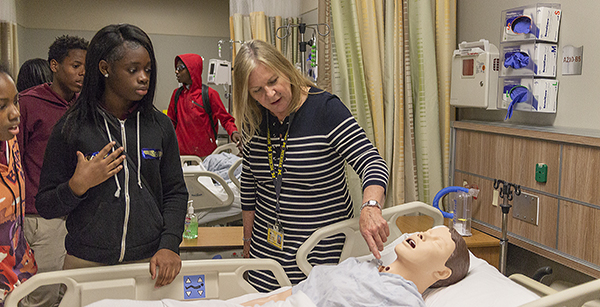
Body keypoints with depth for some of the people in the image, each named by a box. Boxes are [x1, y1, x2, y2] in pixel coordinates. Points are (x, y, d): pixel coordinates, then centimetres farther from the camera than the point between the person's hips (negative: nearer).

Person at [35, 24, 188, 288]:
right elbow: (45, 207, 0)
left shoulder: (160, 125, 1)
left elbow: (175, 192, 5)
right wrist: (78, 186, -18)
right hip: (87, 264, -1)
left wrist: (169, 245, -8)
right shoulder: (71, 128, -5)